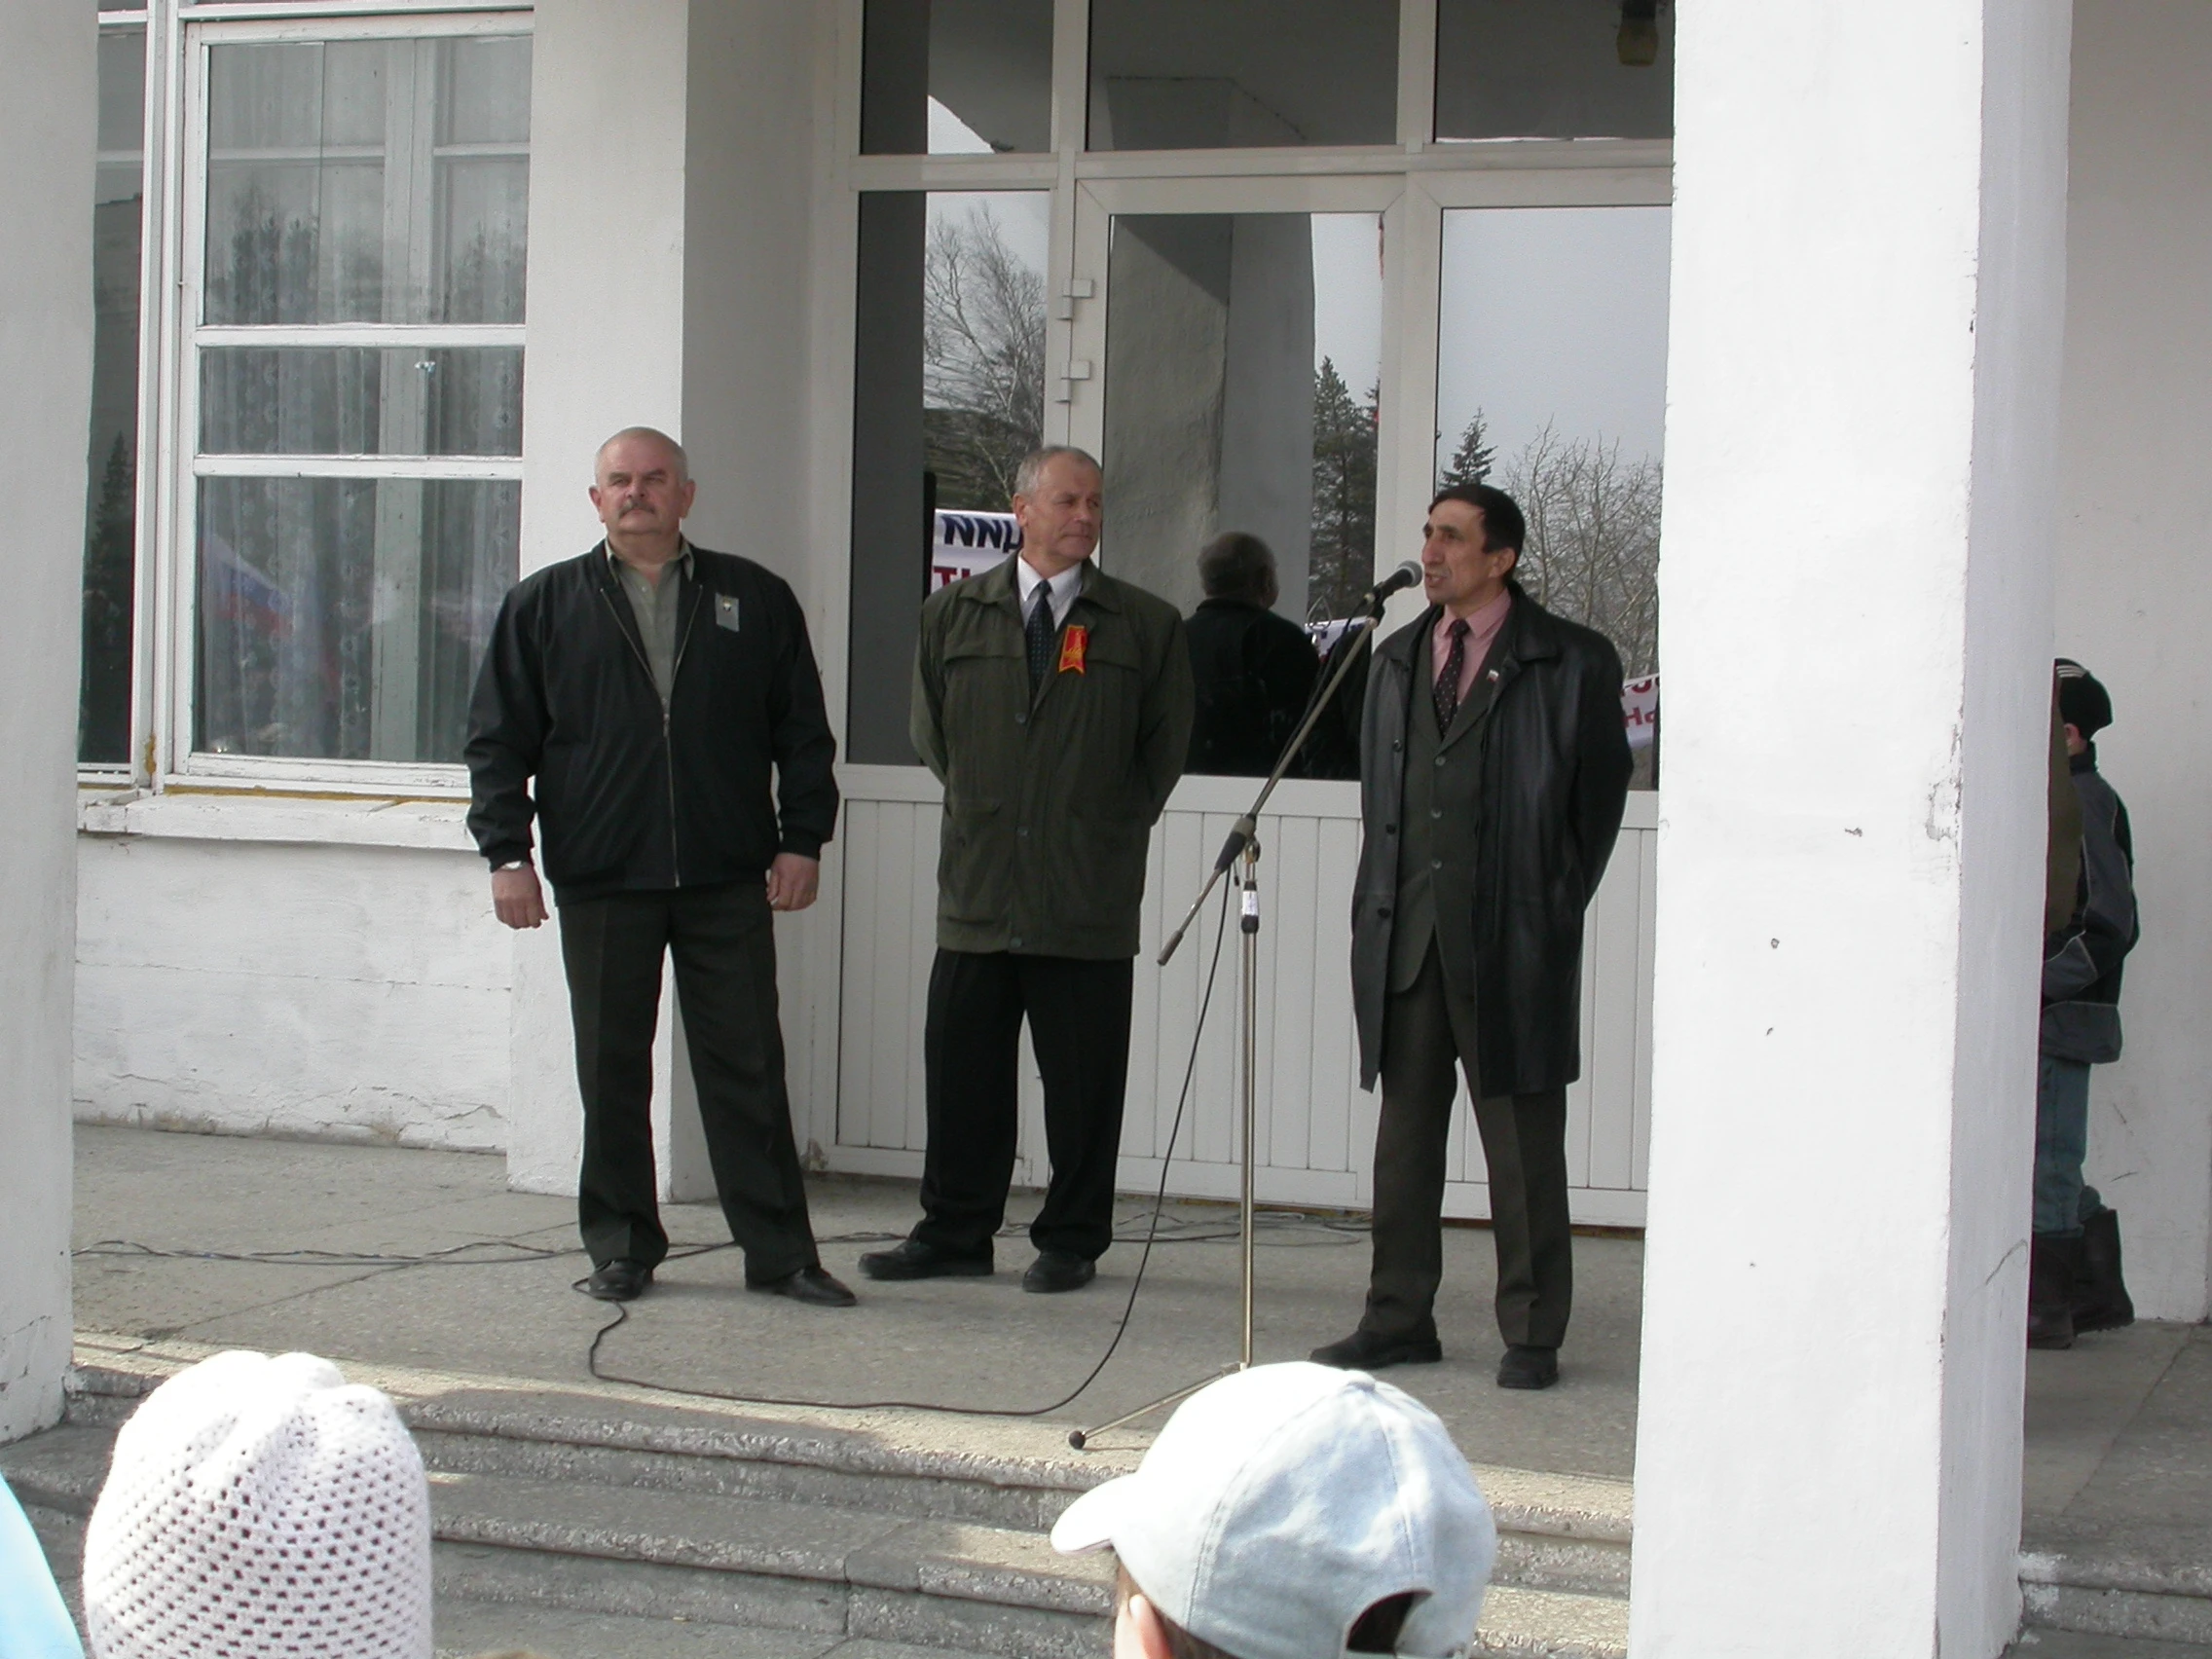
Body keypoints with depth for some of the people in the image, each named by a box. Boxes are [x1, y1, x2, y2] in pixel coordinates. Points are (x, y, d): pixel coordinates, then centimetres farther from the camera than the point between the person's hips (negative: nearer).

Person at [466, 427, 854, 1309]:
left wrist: (802, 840, 2)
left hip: (729, 880, 0)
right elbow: (499, 739, 7)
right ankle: (621, 1246, 17)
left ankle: (779, 1250, 6)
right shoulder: (544, 606, 8)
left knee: (747, 1067, 1)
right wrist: (507, 852, -2)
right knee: (612, 1071, 6)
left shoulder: (755, 600, 9)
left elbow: (803, 733, 11)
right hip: (600, 881, 0)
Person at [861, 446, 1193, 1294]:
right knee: (960, 1070, 5)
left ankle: (1071, 1241, 13)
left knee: (1082, 1084, 2)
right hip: (976, 890, 2)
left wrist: (1112, 831, 8)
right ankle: (954, 1232, 16)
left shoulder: (1147, 627, 4)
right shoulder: (953, 614, 10)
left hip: (1088, 898, -2)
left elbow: (1165, 747, 10)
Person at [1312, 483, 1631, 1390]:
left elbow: (1600, 792, 3)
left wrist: (1556, 905, 1)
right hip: (1405, 934, 5)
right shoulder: (1396, 661, 16)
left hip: (1512, 940, -5)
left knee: (1522, 1141, 0)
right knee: (1404, 1131, 9)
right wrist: (1380, 903, 12)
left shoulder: (1574, 664, -1)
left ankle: (1531, 1334, 8)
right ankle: (1398, 1317, 18)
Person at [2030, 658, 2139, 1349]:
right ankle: (2097, 1296, 24)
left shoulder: (2087, 802, -13)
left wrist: (2038, 982, -20)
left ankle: (2043, 1308, 1)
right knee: (2056, 1167, 15)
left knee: (2047, 1167, -4)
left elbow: (2112, 928, -19)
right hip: (2049, 1022, 10)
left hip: (2063, 1021, -10)